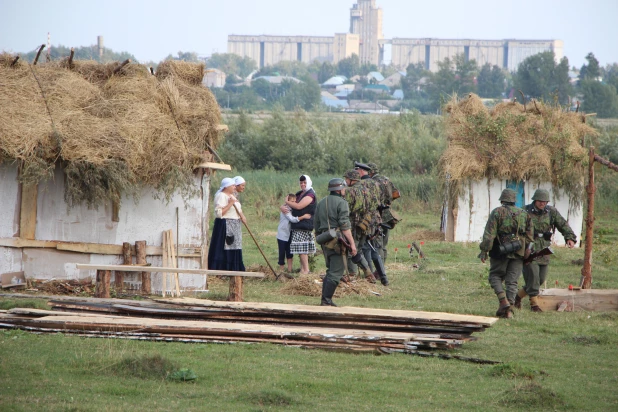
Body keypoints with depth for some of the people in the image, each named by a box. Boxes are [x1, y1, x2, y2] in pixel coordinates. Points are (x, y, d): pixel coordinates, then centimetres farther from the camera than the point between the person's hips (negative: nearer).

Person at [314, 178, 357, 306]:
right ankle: (326, 300, -11)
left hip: (325, 241, 8)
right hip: (337, 241, -8)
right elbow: (345, 225, -16)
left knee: (331, 270, 18)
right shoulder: (341, 203, -9)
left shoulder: (321, 203, 16)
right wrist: (352, 243, -15)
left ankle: (325, 299, 15)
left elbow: (316, 224, 19)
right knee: (336, 272, -6)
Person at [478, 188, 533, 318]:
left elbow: (489, 233, -9)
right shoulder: (523, 214, 11)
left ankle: (503, 300, -11)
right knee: (512, 281, 5)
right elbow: (529, 235, 10)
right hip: (518, 252, 3)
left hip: (501, 250, -3)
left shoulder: (497, 212, -2)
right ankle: (509, 309, -3)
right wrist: (527, 251, 14)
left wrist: (484, 250, -7)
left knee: (495, 276, 10)